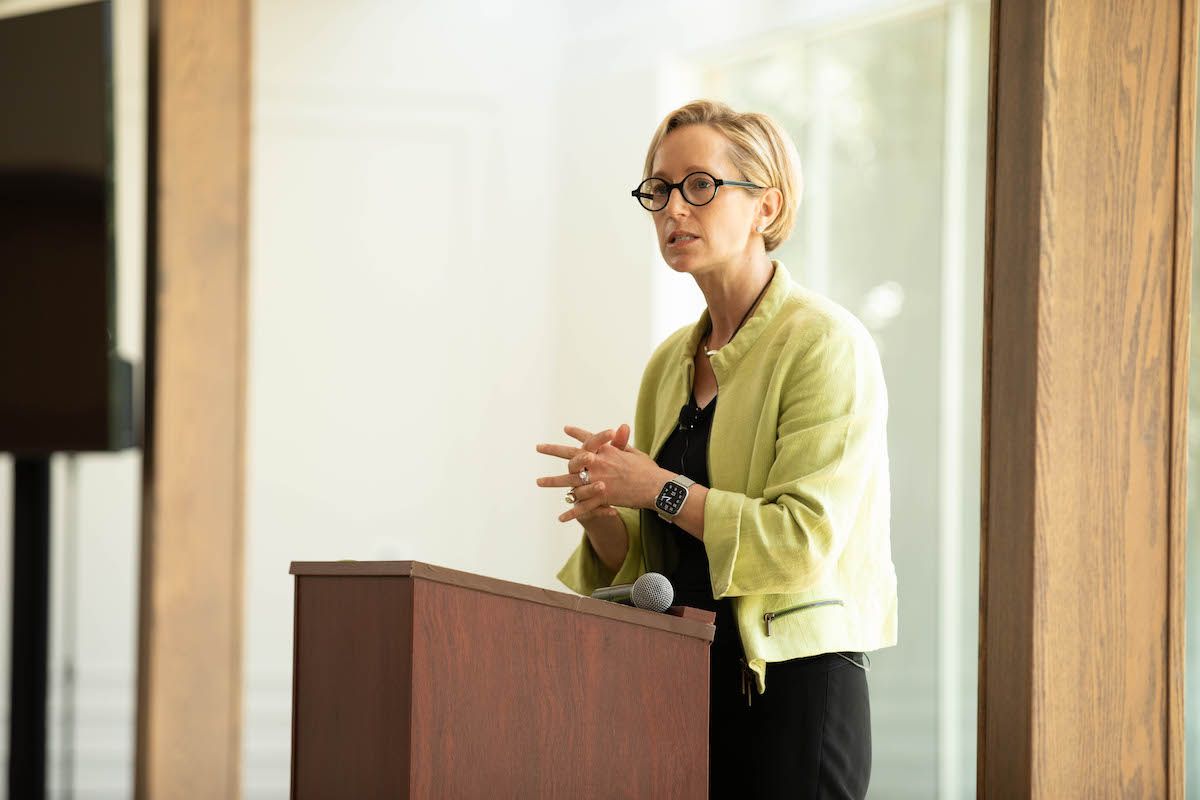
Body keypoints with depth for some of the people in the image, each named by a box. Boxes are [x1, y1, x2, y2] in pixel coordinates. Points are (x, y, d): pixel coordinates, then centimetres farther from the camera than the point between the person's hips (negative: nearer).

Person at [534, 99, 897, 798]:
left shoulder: (824, 342, -8)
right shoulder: (670, 363, 14)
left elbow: (806, 537, -18)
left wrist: (659, 487, -16)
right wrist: (602, 511, -5)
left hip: (792, 687, -6)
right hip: (686, 682, 7)